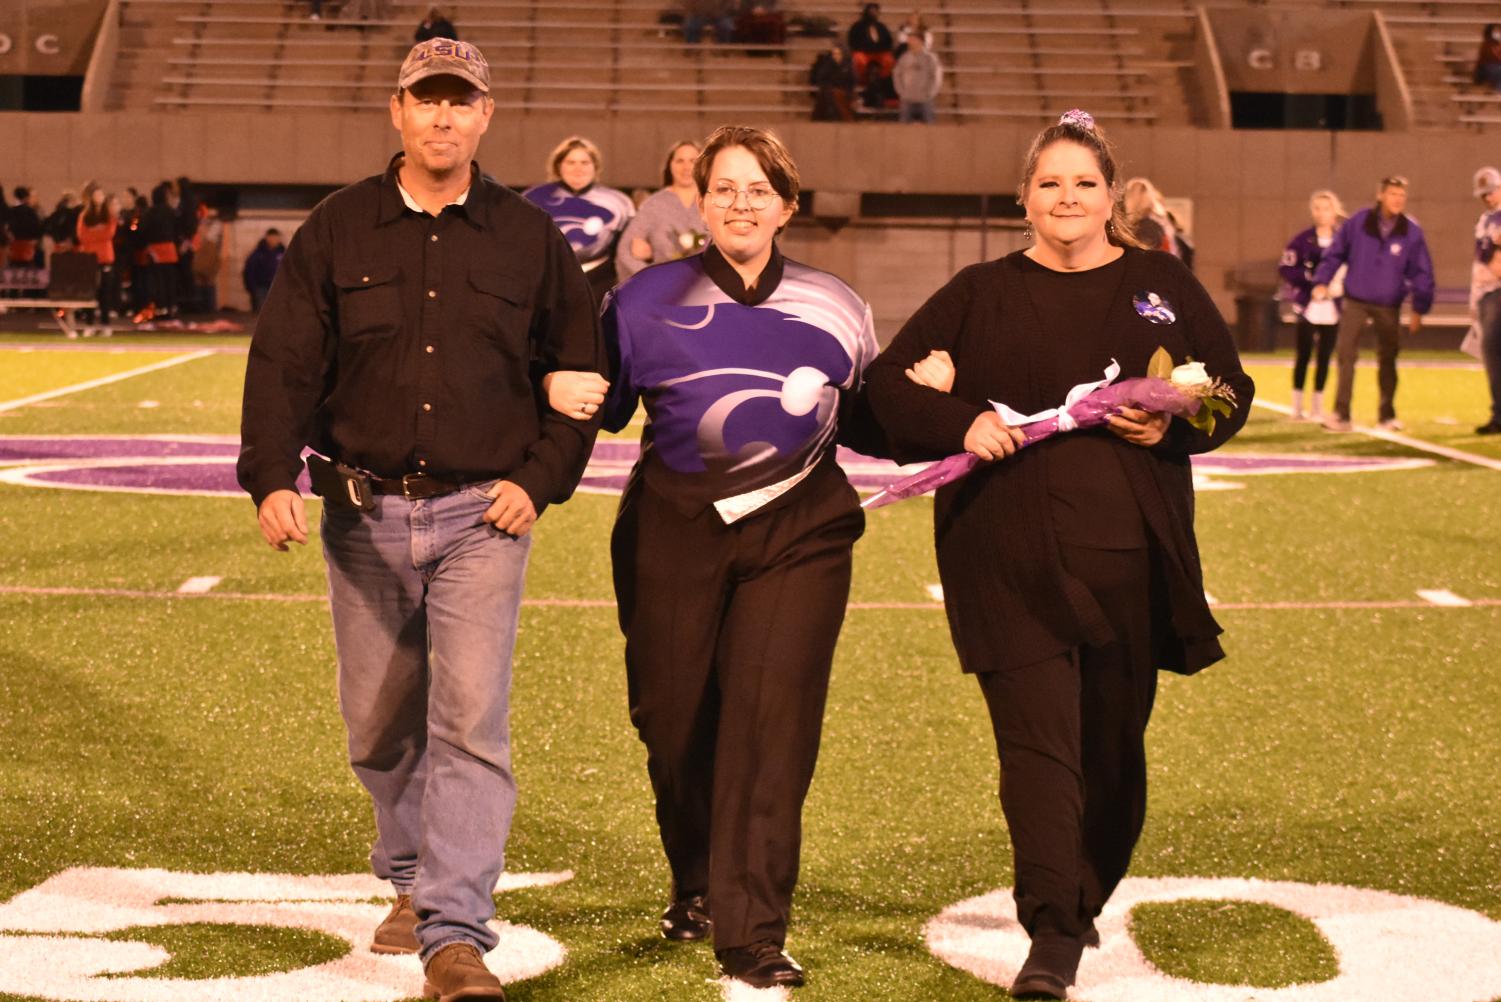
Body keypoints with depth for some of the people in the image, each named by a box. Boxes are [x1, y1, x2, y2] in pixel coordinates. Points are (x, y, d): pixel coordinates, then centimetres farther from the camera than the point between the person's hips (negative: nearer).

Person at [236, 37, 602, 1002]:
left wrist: (542, 479, -1)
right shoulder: (338, 229, 4)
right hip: (365, 514, 2)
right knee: (379, 723, 12)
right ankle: (413, 880, 35)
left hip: (481, 515, -2)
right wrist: (272, 475, -14)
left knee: (470, 719, -13)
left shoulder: (529, 237, 4)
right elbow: (284, 362, 1)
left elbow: (580, 371, 11)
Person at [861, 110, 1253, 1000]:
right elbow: (888, 384, 8)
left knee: (1113, 743, 10)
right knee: (1038, 738, -11)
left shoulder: (1163, 286, 12)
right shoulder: (981, 294, 9)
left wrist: (1173, 426, -8)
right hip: (1012, 558, -2)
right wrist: (961, 422, -10)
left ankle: (1085, 904, 30)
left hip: (1130, 552, 2)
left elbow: (1232, 390, 13)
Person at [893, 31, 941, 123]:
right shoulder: (905, 58, 4)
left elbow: (937, 77, -4)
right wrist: (901, 90, 3)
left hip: (924, 101, -3)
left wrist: (930, 93, -8)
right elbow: (896, 74, 11)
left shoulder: (930, 58, -5)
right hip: (907, 101, 3)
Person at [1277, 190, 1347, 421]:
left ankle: (1317, 407, 15)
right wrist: (1310, 276, -16)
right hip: (1308, 307, -2)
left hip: (1332, 309, 2)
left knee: (1325, 357, 6)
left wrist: (1341, 283, -9)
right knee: (1303, 355, 2)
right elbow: (1285, 268, -4)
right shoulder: (1302, 240, -1)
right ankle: (1297, 407, 9)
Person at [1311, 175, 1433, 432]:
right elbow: (1335, 253, 4)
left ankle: (1387, 414, 23)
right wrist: (1322, 281, -4)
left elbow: (1421, 273, 1)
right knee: (1345, 353, -10)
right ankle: (1341, 414, -6)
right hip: (1355, 302, -1)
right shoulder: (1357, 223, -7)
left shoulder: (1412, 231, -6)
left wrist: (1419, 309, 1)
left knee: (1387, 359, 10)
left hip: (1388, 306, 1)